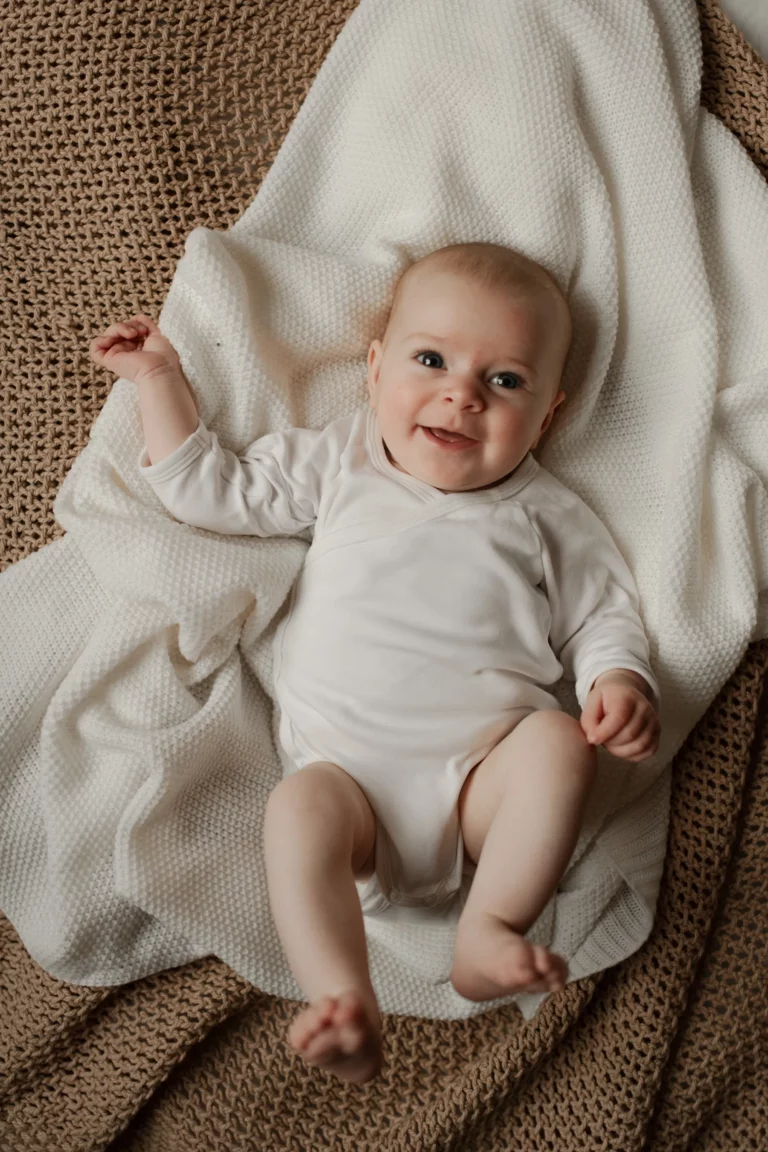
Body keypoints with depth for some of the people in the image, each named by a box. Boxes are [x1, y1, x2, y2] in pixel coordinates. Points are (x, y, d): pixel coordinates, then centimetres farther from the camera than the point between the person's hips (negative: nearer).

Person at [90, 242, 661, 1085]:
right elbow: (215, 492, 14)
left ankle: (491, 926, -27)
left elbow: (602, 615, 13)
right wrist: (160, 380, 13)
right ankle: (342, 1003, -35)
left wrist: (620, 683, -8)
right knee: (299, 808, -29)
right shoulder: (335, 464, 12)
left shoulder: (546, 515, 10)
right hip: (347, 767, 0)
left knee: (558, 743, -27)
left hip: (484, 762, 0)